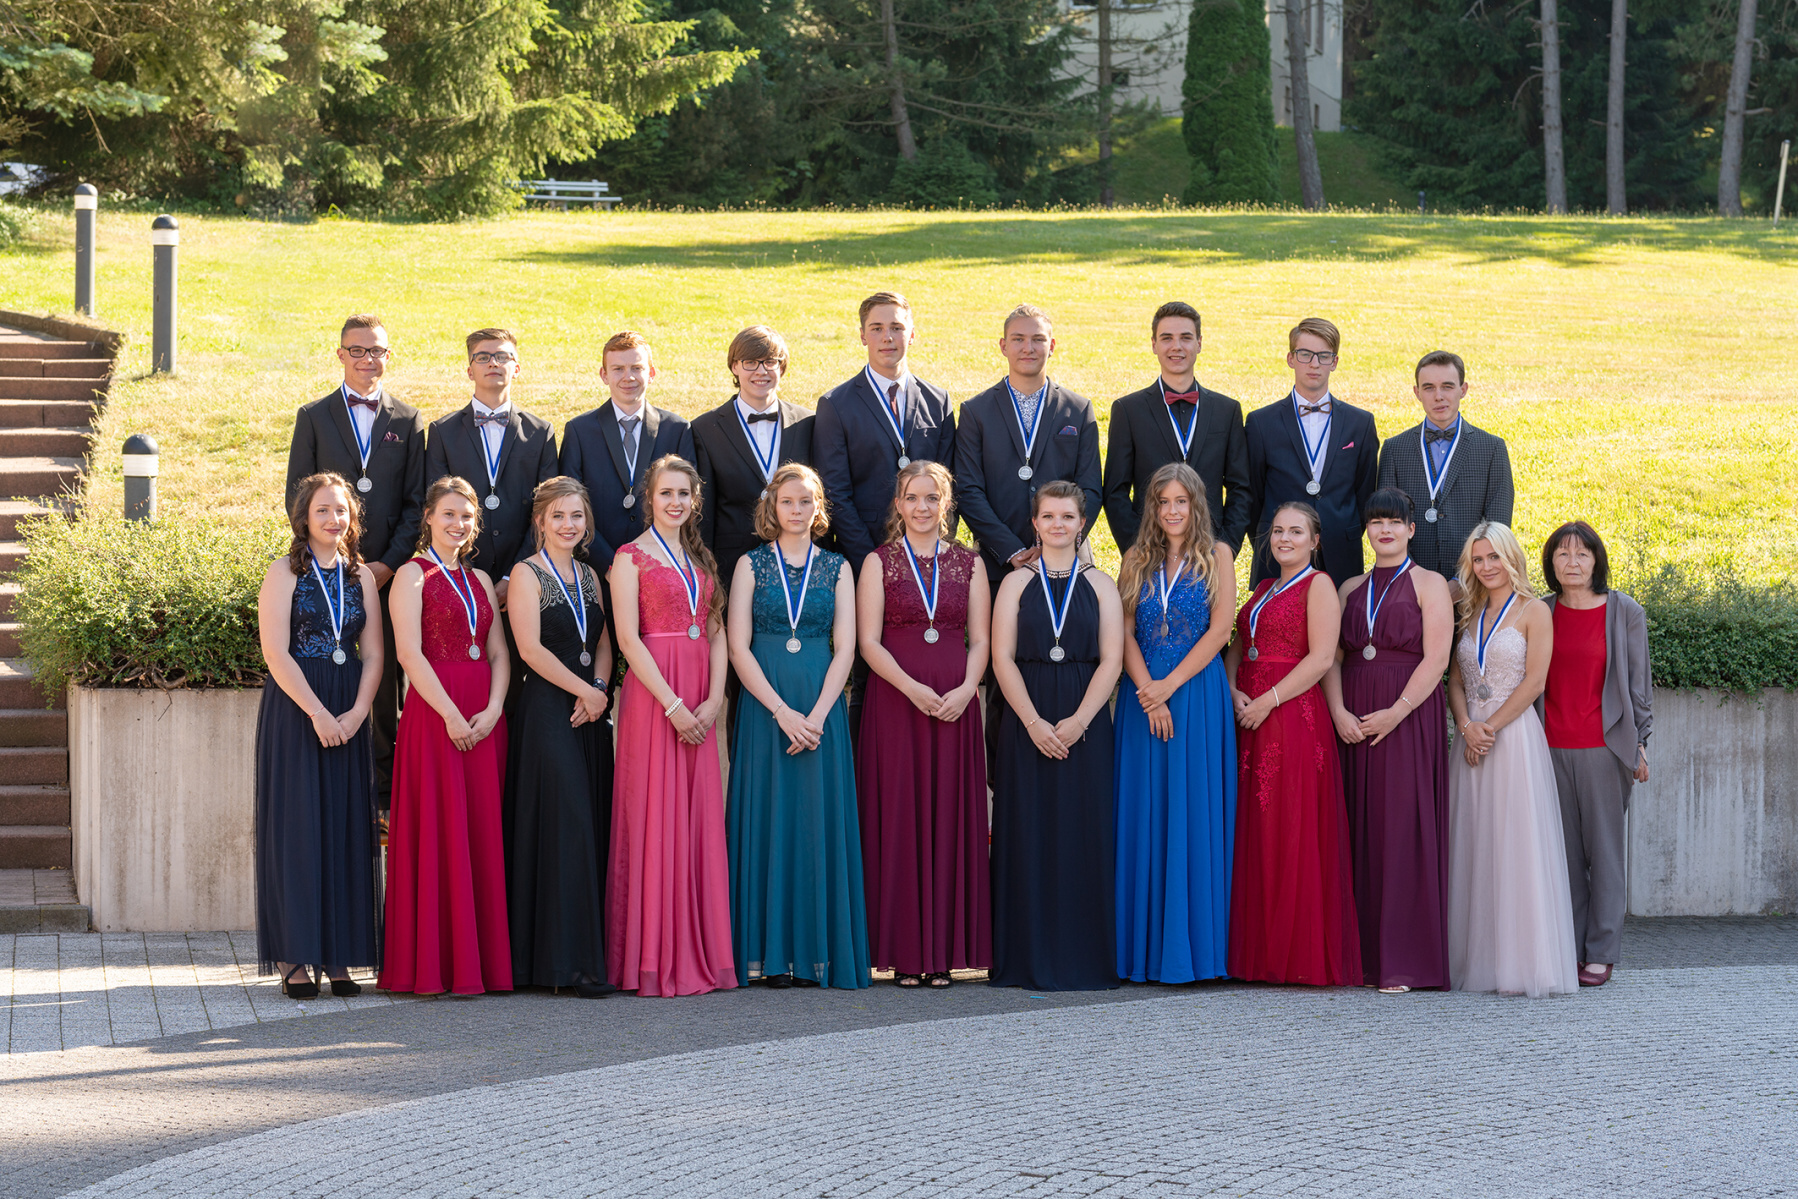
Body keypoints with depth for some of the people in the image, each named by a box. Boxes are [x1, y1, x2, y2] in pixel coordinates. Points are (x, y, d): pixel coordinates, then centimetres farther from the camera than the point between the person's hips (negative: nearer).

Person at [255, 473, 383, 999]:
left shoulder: (361, 576, 11)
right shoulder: (285, 574, -2)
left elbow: (372, 654, 7)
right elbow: (276, 654, -9)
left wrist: (357, 712, -8)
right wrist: (318, 713, -16)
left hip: (349, 716, 4)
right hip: (295, 712, -4)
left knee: (346, 827, 2)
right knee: (297, 824, -4)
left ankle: (339, 955, 6)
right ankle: (295, 959, -2)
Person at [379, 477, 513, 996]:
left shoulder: (481, 581, 17)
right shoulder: (413, 575, 0)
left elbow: (499, 653, 12)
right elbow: (410, 652, -10)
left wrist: (493, 710, -6)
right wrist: (450, 714, -18)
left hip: (484, 718, 6)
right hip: (434, 712, -6)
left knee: (482, 832, 4)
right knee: (437, 831, -6)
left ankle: (480, 961, 8)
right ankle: (433, 967, -3)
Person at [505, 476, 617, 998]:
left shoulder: (589, 577, 17)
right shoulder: (527, 576, -3)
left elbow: (603, 644, 15)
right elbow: (531, 648, -11)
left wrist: (599, 690, -4)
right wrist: (584, 691, -10)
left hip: (589, 716, 7)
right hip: (546, 713, -7)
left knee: (593, 830, 3)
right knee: (566, 826, -12)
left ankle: (588, 957, 5)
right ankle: (571, 960, -12)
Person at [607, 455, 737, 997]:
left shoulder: (700, 559, 17)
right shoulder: (632, 557, -1)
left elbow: (716, 633, 13)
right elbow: (628, 638, -10)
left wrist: (714, 699, -3)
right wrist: (673, 704, -16)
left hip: (699, 703, 6)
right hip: (652, 695, -6)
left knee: (699, 820, 5)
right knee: (654, 818, -6)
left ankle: (700, 957, 9)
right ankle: (654, 960, -3)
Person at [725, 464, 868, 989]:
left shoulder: (837, 568, 9)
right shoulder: (751, 566, 6)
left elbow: (844, 648, 3)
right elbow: (739, 648, -2)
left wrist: (817, 714, -10)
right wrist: (782, 712, -12)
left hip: (822, 710, 1)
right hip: (764, 705, -1)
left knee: (820, 820, -2)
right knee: (770, 820, -4)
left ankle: (818, 954, 1)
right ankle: (773, 954, -2)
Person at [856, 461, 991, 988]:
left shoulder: (969, 563, 11)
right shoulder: (879, 563, 5)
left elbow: (980, 639, 8)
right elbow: (869, 641, -2)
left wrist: (965, 689, -10)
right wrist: (913, 688, -16)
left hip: (955, 705, 2)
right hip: (894, 702, -2)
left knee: (951, 817, 0)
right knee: (899, 819, -4)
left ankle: (944, 950, 3)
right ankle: (904, 951, -2)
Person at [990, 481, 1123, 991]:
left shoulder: (1100, 584, 8)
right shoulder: (1016, 583, 8)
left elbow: (1111, 661, 1)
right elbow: (1002, 658, 0)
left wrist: (1077, 722, -12)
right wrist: (1034, 723, -12)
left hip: (1085, 726, 0)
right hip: (1027, 726, 0)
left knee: (1083, 834, -3)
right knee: (1029, 833, -2)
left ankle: (1083, 959, 1)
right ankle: (1030, 961, 1)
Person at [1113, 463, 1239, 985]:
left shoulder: (1217, 556, 4)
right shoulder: (1137, 560, 11)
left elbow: (1219, 630, -4)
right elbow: (1125, 632, 4)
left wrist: (1169, 685, -12)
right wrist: (1148, 695, -11)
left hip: (1197, 697, -2)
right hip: (1144, 699, 2)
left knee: (1193, 816, -5)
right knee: (1143, 817, 0)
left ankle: (1191, 946, -3)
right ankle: (1143, 949, 3)